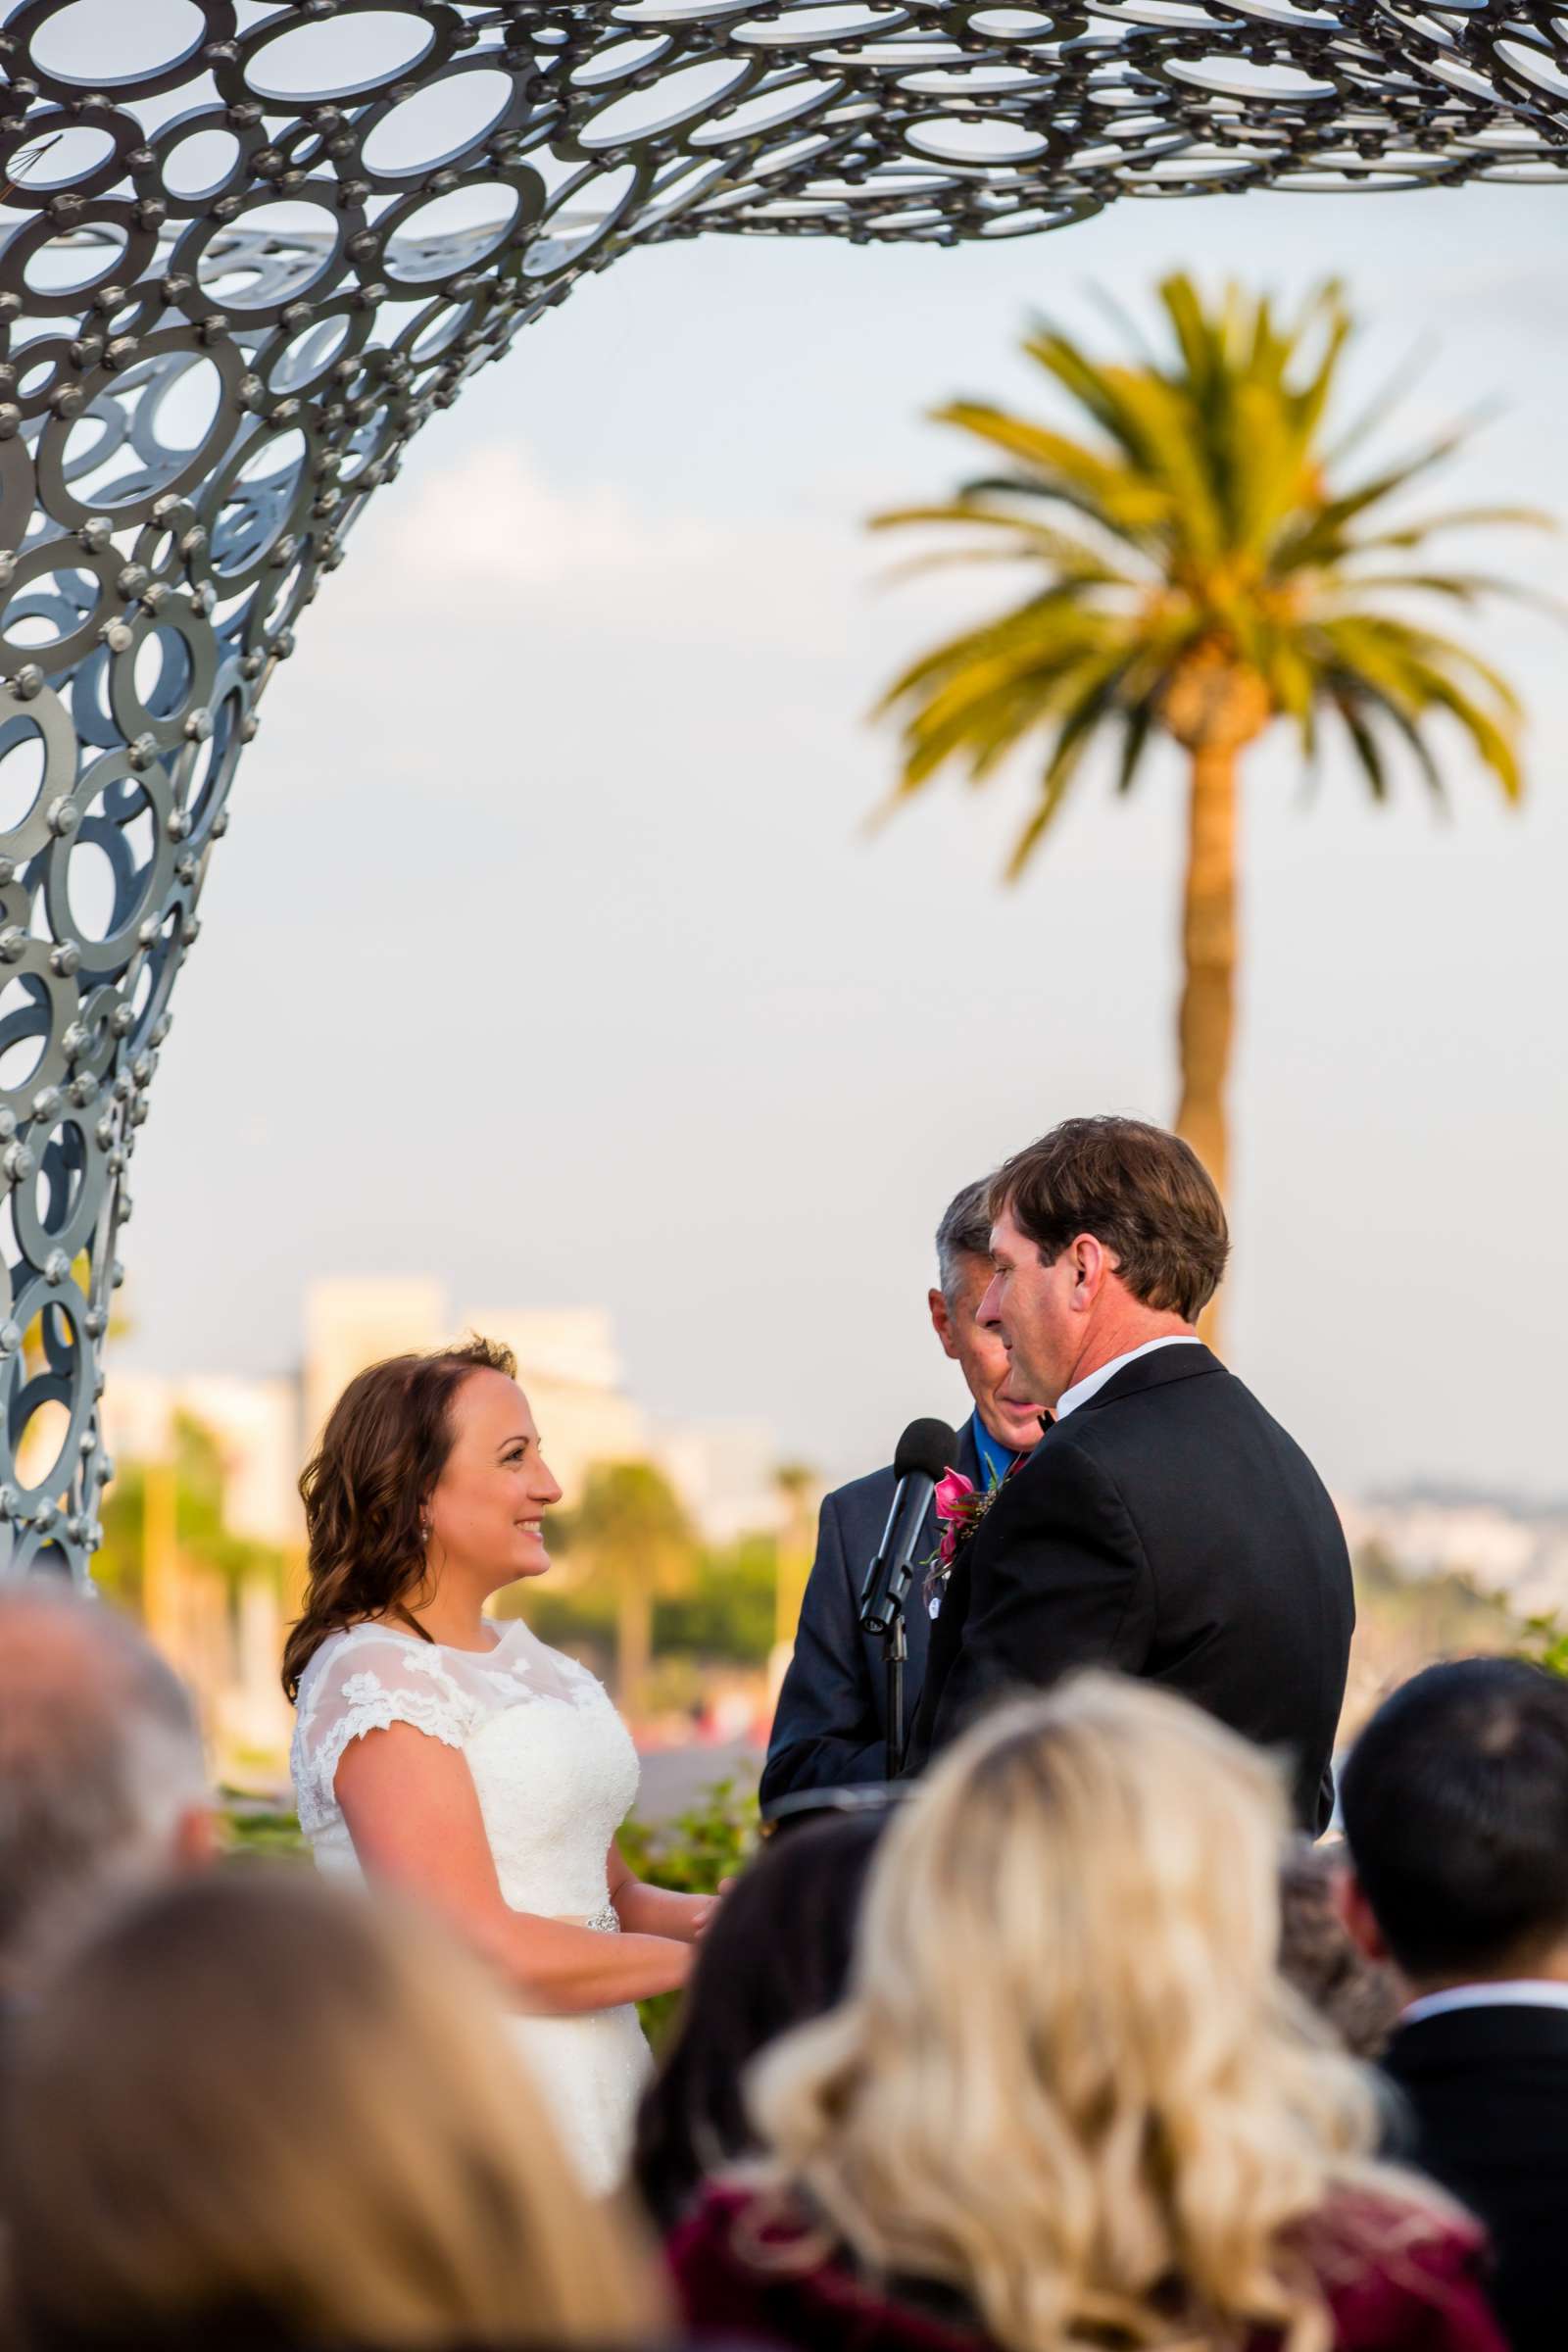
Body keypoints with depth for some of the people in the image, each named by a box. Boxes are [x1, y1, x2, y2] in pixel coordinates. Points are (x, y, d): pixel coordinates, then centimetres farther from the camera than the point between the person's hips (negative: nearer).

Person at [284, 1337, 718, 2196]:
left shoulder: (530, 1661, 15)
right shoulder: (373, 1681, -12)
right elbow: (476, 1950, -18)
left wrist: (692, 1915, -4)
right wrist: (692, 1959, -9)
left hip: (593, 2085, 8)